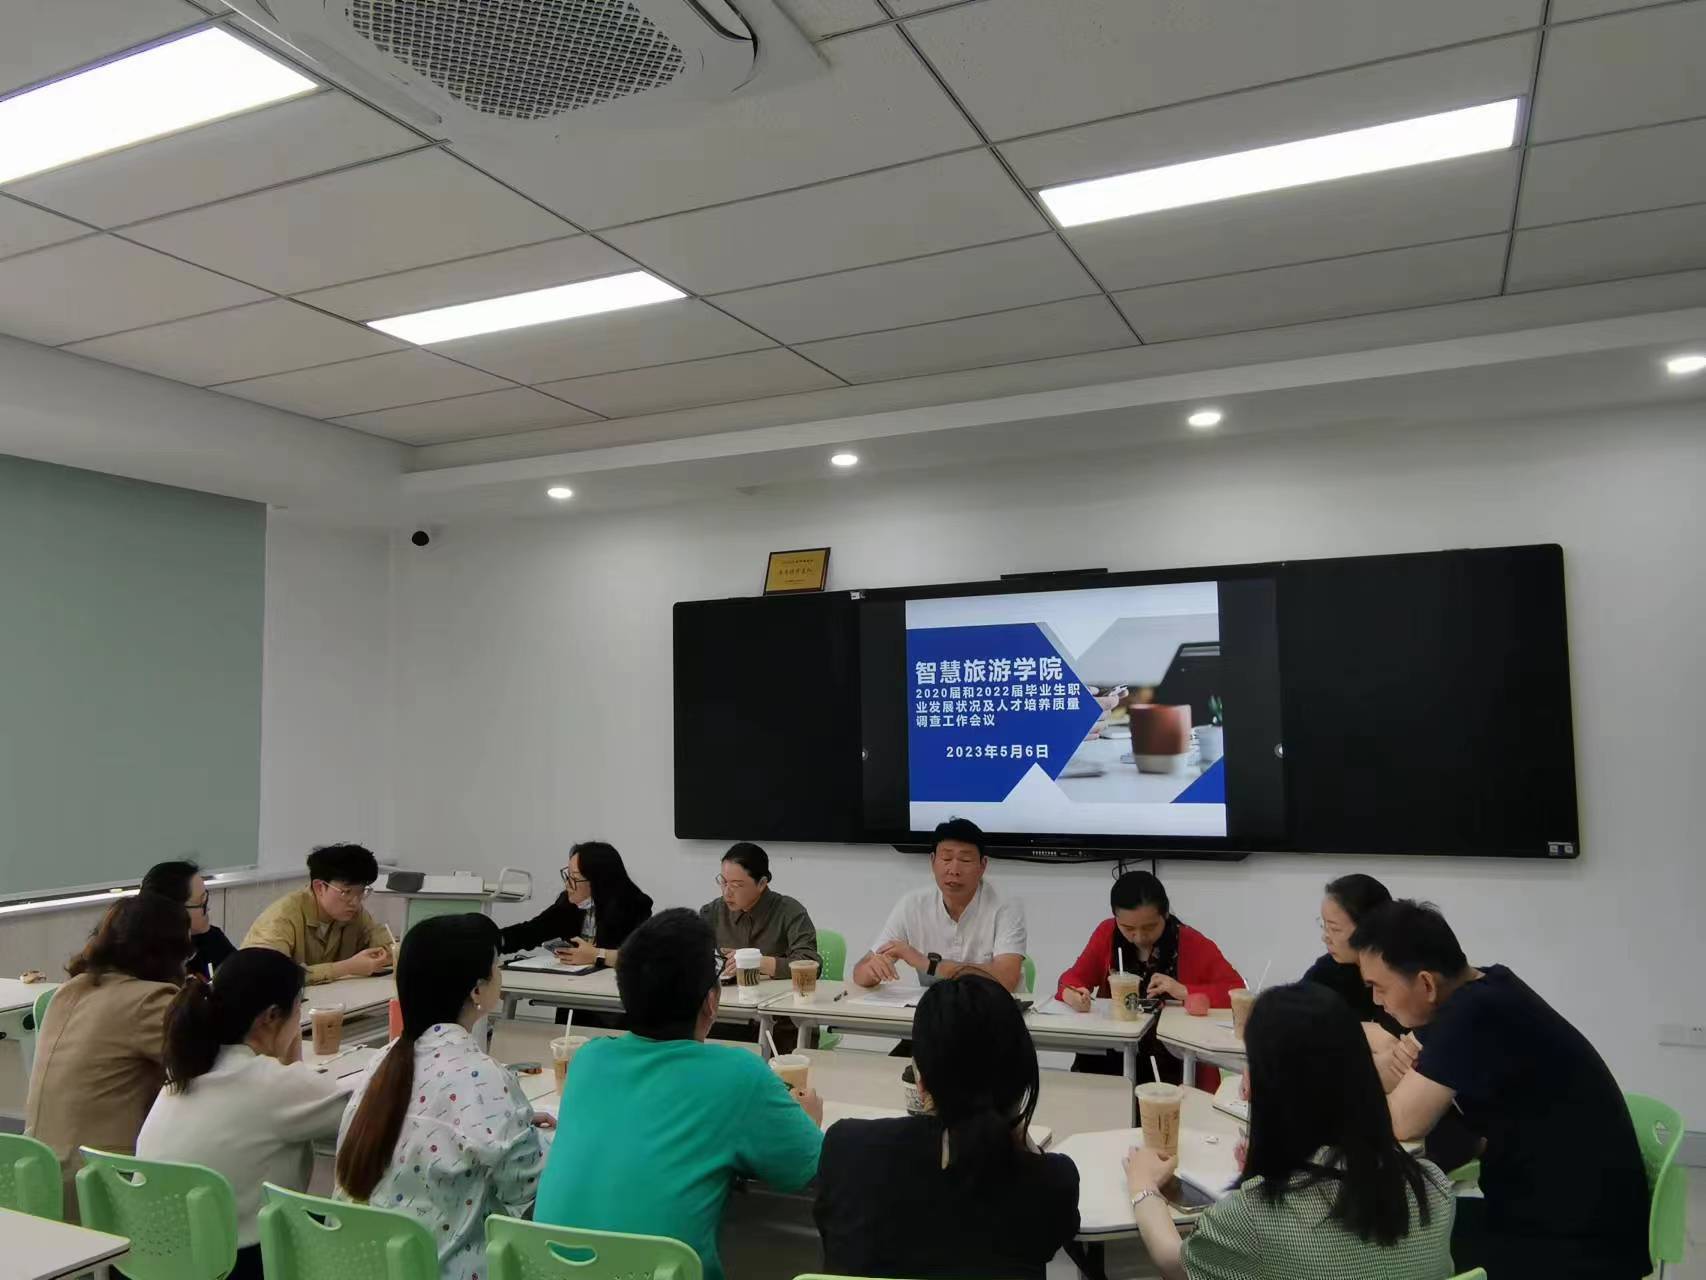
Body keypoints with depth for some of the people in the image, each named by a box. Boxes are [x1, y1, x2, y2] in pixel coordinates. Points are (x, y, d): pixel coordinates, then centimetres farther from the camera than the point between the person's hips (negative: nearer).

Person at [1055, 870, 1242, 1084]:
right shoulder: (1107, 934, 0)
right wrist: (1072, 995, -20)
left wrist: (1184, 991, -21)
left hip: (1175, 1062, -2)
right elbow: (1075, 976, 3)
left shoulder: (1192, 944, -7)